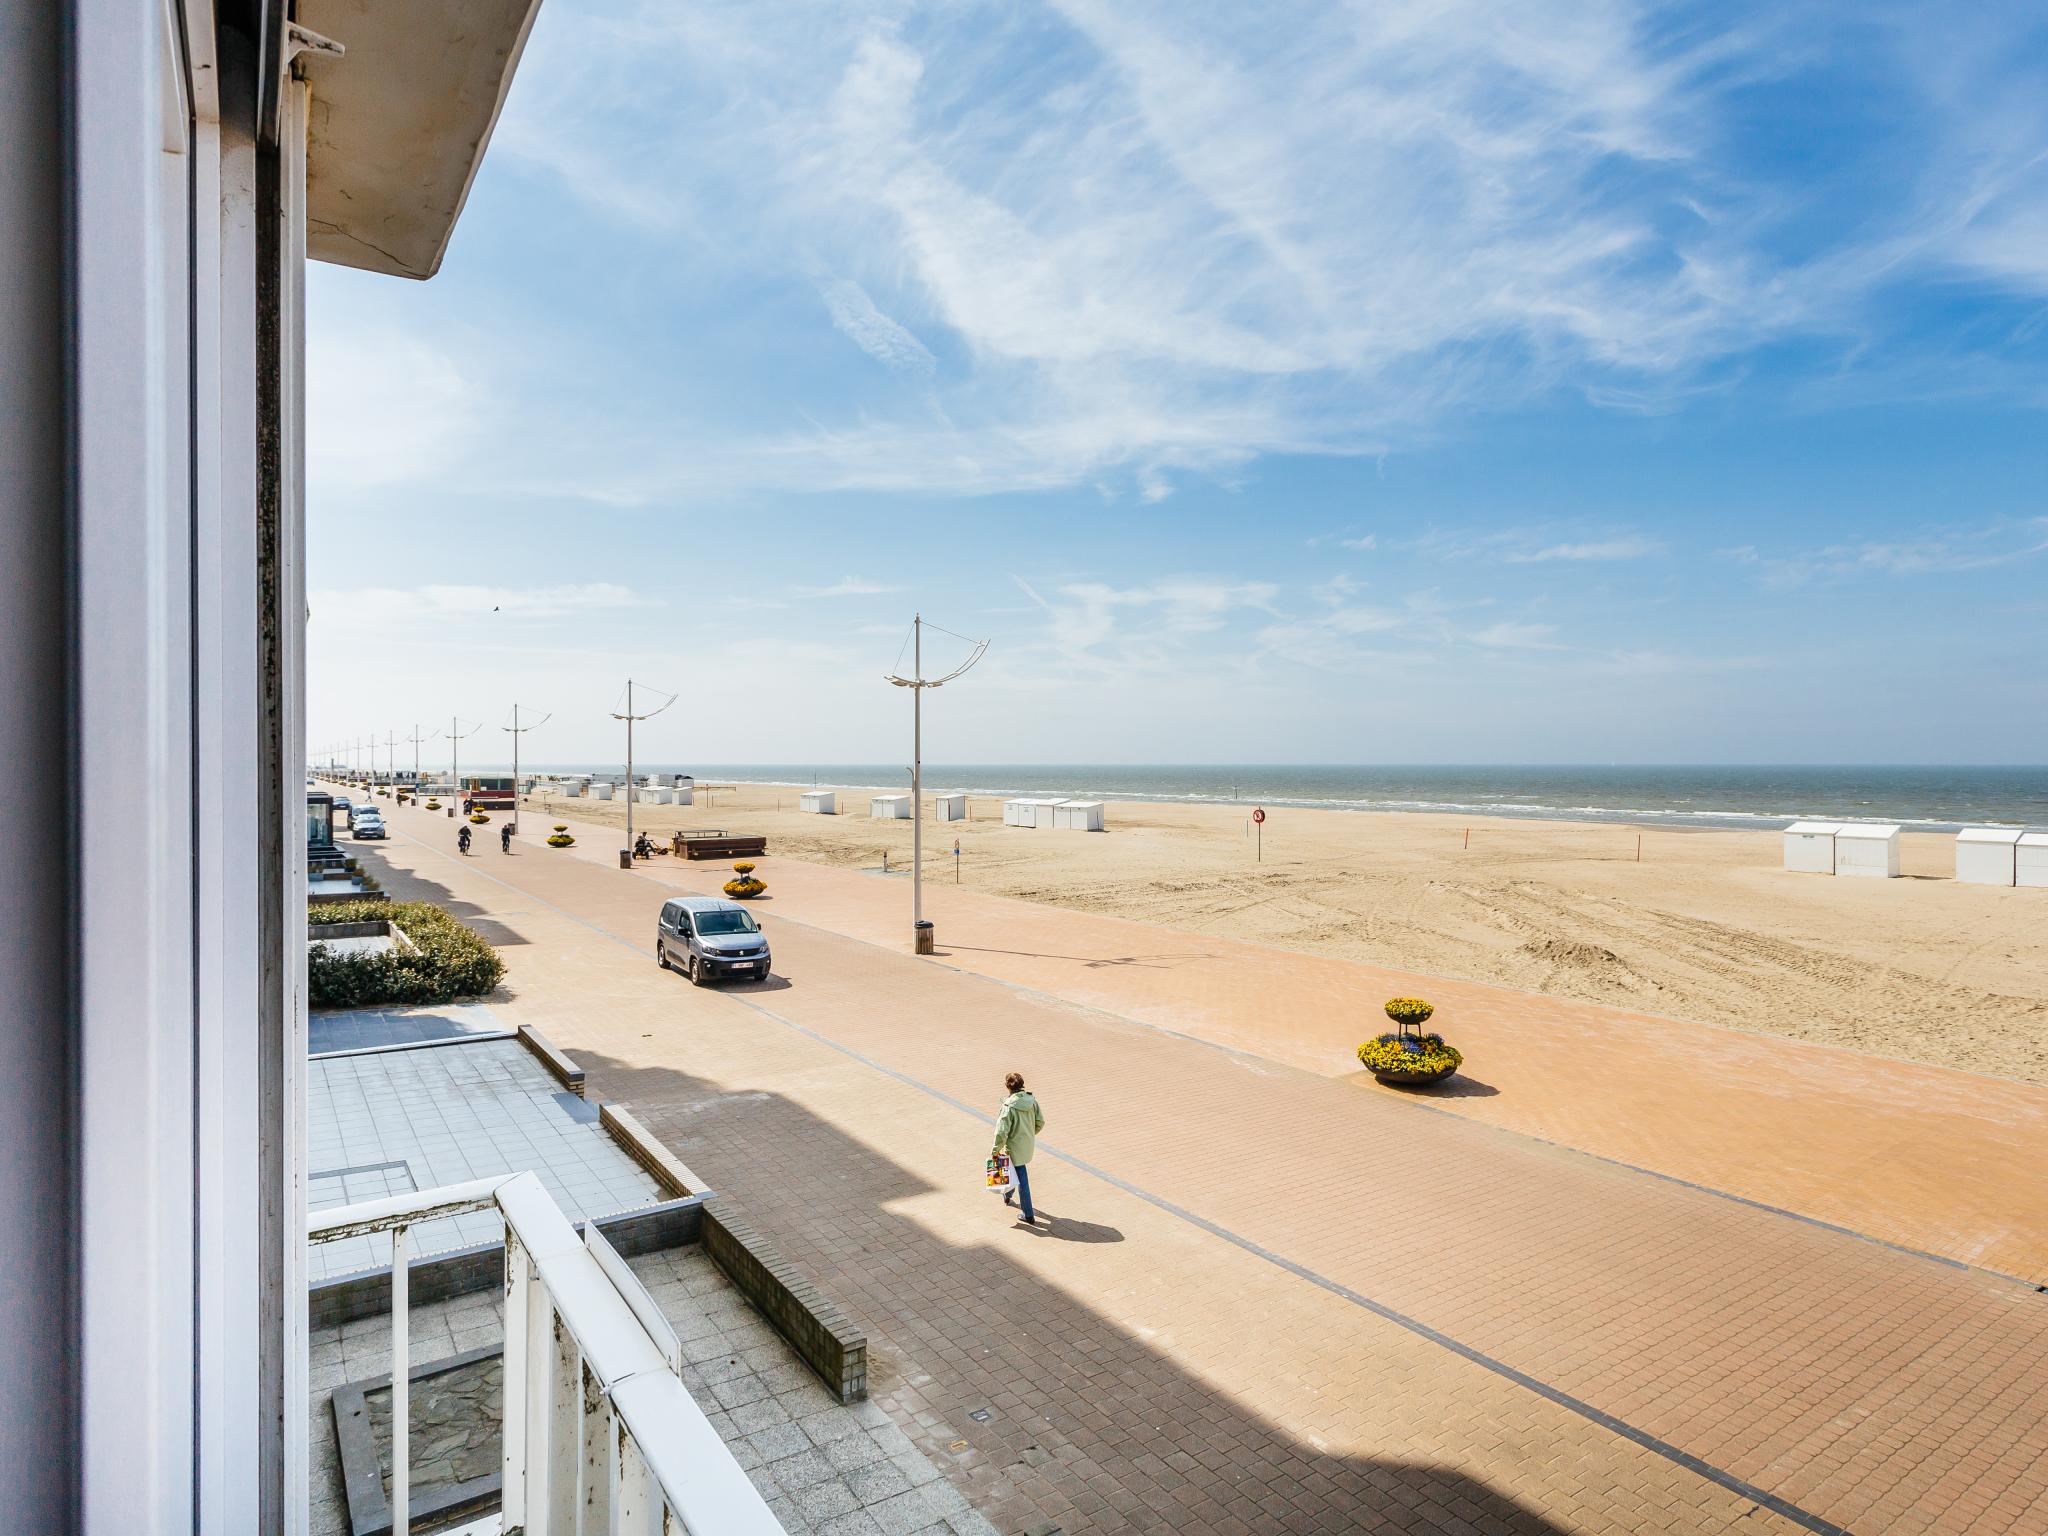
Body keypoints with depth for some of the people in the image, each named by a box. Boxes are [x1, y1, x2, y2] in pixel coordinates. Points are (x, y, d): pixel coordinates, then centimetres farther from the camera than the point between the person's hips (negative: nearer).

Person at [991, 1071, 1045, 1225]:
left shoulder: (1009, 1106, -25)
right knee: (1017, 1171, 30)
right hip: (1029, 1145, 6)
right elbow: (1040, 1122, 2)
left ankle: (1029, 1216, 13)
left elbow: (1002, 1132, -23)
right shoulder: (1032, 1101, -8)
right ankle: (1008, 1196, 51)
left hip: (1015, 1146, -6)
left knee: (1023, 1180, 5)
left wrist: (996, 1150, -10)